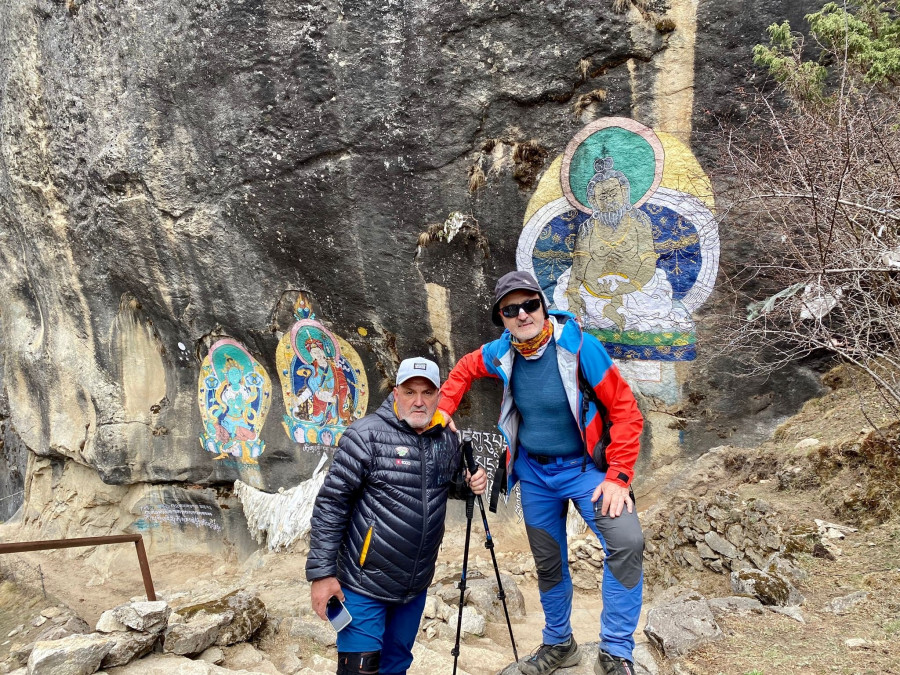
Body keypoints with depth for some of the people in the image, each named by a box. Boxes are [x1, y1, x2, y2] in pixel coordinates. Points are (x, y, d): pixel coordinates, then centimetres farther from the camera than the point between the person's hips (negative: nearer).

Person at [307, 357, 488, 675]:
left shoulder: (447, 439, 2)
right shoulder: (367, 434, -16)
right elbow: (330, 504, -14)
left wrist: (471, 483, -2)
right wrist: (321, 572, -15)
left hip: (416, 587, 6)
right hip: (365, 586, -6)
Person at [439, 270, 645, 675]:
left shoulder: (578, 346, -21)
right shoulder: (501, 353, -8)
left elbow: (625, 410, -18)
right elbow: (464, 370, 15)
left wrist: (618, 477, -22)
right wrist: (442, 412, 3)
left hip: (583, 465, -4)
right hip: (533, 472, 4)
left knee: (627, 541, -27)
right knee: (548, 562, 16)